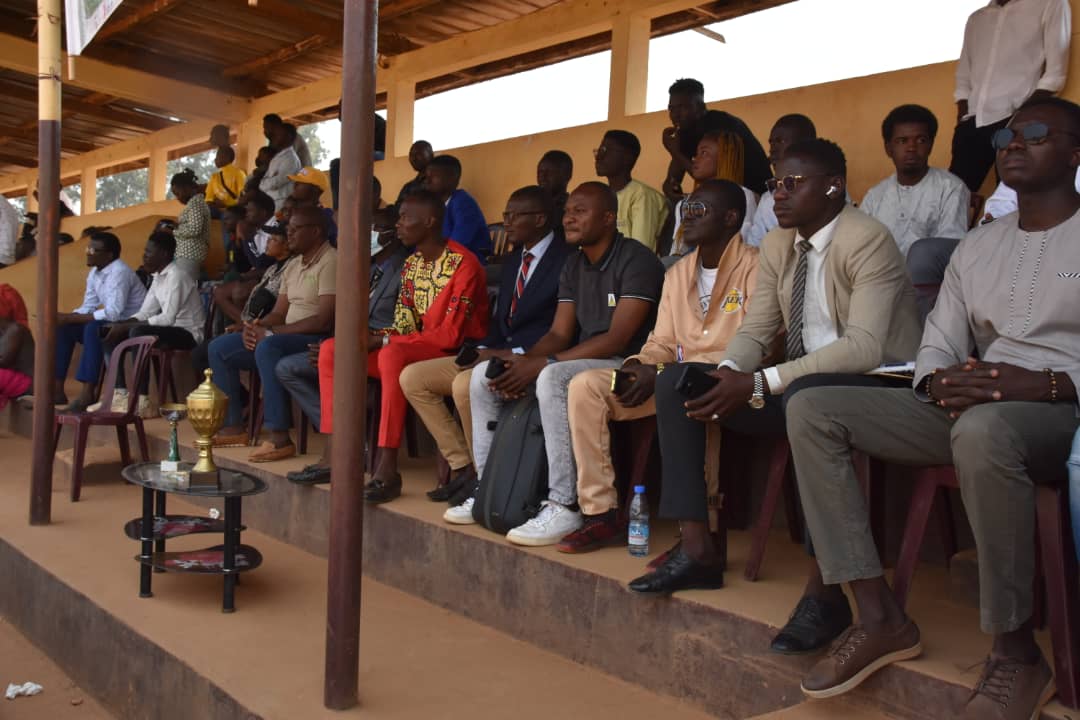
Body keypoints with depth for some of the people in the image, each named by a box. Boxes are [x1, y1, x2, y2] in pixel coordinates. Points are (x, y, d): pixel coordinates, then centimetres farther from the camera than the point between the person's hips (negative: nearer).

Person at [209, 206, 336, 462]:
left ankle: (280, 438, -33)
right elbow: (278, 313, 18)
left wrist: (271, 332, -19)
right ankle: (234, 426, 7)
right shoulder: (292, 265, 18)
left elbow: (324, 321, -22)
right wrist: (255, 326, -6)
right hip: (286, 338, 10)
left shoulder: (330, 262, -12)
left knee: (267, 348, -37)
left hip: (318, 340, -10)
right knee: (219, 348, 3)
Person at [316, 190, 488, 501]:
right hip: (415, 350, 8)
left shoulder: (463, 264, -14)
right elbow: (404, 326, 10)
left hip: (456, 353, -8)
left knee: (393, 354, -38)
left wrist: (385, 341, -19)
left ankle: (387, 470, -35)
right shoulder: (412, 264, 11)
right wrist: (373, 337, -12)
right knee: (331, 350, -4)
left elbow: (451, 335, -21)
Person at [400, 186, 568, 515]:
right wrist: (485, 349, -1)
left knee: (465, 385, -34)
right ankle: (462, 467, 2)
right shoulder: (512, 258, 18)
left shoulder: (565, 260, -10)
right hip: (499, 352, 9)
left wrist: (511, 353, -20)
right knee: (412, 377, 1)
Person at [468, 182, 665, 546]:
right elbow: (559, 333, 8)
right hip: (582, 362, 9)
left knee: (553, 378, -37)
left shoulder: (636, 260, -12)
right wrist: (524, 362, -14)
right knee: (483, 374, -1)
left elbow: (617, 339, -20)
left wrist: (543, 363, -23)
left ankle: (564, 508, -30)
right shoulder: (574, 266, 14)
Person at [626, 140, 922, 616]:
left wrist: (761, 384, -31)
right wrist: (728, 374, -15)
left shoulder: (867, 241, -14)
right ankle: (696, 549, -7)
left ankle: (825, 588, -31)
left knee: (805, 395, -42)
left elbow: (864, 346, -26)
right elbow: (755, 330, 9)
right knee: (674, 382, -6)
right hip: (796, 384, 8)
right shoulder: (776, 246, 9)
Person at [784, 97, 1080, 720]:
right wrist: (940, 383, -8)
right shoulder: (977, 245, 20)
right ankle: (881, 616, -15)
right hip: (970, 407, 6)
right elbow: (937, 345, 16)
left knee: (983, 429, -42)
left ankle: (1016, 654, -22)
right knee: (812, 410, -11)